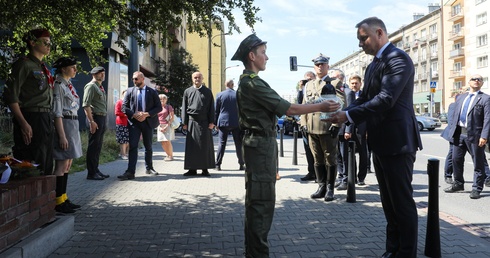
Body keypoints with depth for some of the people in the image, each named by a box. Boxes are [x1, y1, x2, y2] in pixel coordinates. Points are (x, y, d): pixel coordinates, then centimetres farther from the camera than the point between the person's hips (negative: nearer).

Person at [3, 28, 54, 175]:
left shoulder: (43, 68, 19)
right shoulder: (24, 64, -5)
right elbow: (10, 96, -13)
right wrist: (23, 124, -20)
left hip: (46, 120, 8)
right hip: (31, 120, -8)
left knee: (46, 168, 12)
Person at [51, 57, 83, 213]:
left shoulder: (69, 85, 16)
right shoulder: (58, 85, -11)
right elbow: (57, 113, -16)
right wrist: (62, 135, -20)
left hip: (73, 125, 9)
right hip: (64, 125, -9)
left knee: (68, 164, 12)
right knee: (62, 165, -5)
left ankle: (63, 198, 20)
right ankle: (58, 202, 2)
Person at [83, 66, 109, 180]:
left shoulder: (101, 88, 21)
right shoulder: (91, 86, -7)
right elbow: (86, 105, -15)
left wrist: (103, 120, 12)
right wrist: (91, 121, -21)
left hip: (102, 119, 9)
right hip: (95, 118, -9)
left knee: (98, 146, 13)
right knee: (93, 146, -6)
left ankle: (96, 170, 20)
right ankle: (91, 173, -1)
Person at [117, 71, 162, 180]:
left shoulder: (152, 92, 3)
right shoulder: (130, 92, 6)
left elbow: (159, 107, -1)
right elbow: (124, 107, 4)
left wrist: (146, 114, -14)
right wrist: (134, 115, -13)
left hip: (148, 122, 0)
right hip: (134, 122, 0)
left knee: (148, 146, 12)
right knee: (133, 146, -9)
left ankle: (149, 168, 29)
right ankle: (130, 172, -12)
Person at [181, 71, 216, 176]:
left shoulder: (207, 92, 7)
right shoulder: (187, 91, 9)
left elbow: (211, 108, 4)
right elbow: (184, 108, 8)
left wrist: (211, 122, -4)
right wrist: (184, 123, 1)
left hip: (204, 122, -1)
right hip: (192, 121, 1)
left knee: (205, 145, 2)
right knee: (192, 145, 1)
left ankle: (205, 169, 9)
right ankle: (192, 169, 8)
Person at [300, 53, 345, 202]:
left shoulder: (335, 83, 3)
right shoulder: (309, 85, 18)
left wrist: (336, 124, -15)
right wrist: (304, 124, 7)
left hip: (328, 127, -5)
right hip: (312, 128, 5)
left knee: (330, 159, 3)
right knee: (318, 160, 9)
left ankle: (330, 188, 11)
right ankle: (321, 186, 18)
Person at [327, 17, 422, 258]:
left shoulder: (398, 59, -14)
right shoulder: (373, 65, 16)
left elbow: (386, 100, -24)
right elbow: (364, 98, 13)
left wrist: (349, 116, -22)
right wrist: (343, 113, -6)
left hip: (397, 142, -9)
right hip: (381, 143, 10)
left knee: (402, 201, 1)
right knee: (389, 201, 17)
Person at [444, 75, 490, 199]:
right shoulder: (460, 98, 17)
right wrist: (452, 131, 9)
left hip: (474, 135, -5)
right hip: (459, 134, 6)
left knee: (478, 163, 3)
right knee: (456, 160, 12)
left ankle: (476, 189, 12)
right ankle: (458, 184, 28)